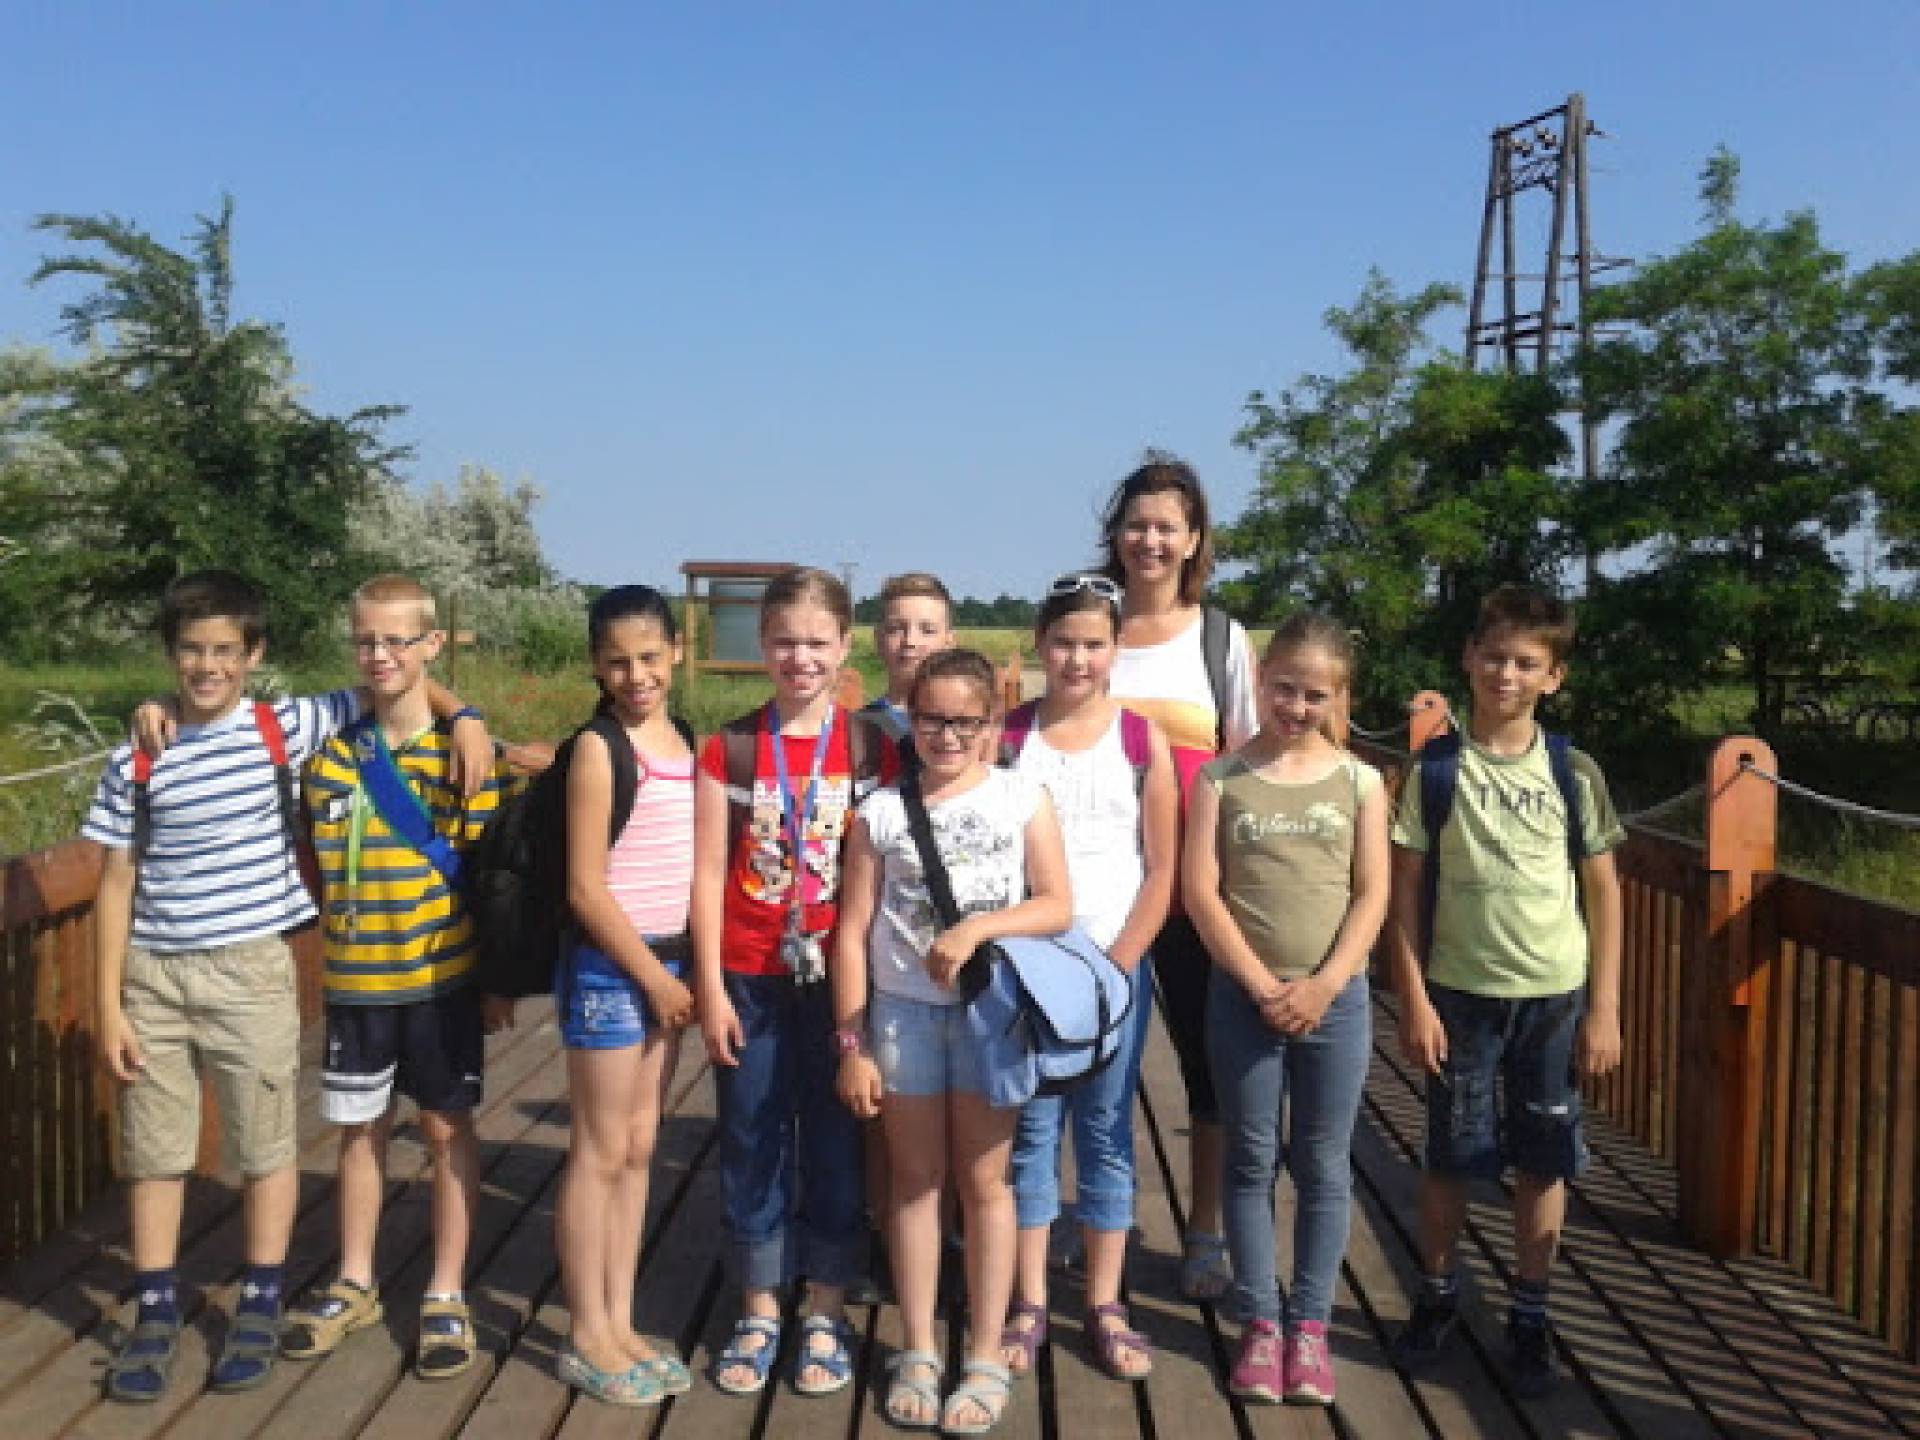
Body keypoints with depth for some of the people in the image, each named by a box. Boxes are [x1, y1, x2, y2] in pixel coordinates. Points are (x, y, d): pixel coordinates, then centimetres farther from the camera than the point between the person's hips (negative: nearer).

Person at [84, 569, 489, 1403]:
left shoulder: (285, 729, -3)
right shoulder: (136, 762, -1)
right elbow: (118, 882, 2)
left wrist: (464, 718, -13)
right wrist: (109, 1005, 0)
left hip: (251, 973, -1)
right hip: (153, 976, 1)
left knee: (266, 1146, 8)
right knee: (153, 1152, 11)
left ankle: (259, 1308, 25)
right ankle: (156, 1314, 26)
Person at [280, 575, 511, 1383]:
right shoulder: (335, 751, 2)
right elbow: (318, 863, 11)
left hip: (442, 975, -3)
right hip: (354, 977, 3)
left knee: (446, 1128, 8)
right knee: (360, 1129, 15)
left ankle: (446, 1295, 21)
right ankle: (354, 1285, 31)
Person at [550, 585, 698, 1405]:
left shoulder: (684, 739, 7)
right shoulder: (598, 749, -13)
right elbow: (585, 888, -15)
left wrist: (678, 972, 6)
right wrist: (653, 978, -11)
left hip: (668, 963, 7)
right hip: (608, 969, -7)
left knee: (638, 1148, 12)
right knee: (599, 1154, 2)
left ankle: (619, 1324, 23)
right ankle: (587, 1339, 14)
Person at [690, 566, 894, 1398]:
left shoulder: (871, 748, -1)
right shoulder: (729, 749, 0)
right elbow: (709, 872, 0)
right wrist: (710, 987, -4)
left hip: (839, 978, 0)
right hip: (749, 980, 1)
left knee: (834, 1145, 9)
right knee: (751, 1147, 10)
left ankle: (826, 1317, 23)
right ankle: (759, 1313, 25)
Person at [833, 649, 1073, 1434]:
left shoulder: (1023, 796, -1)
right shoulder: (882, 809, 0)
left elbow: (1056, 906, -5)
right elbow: (854, 931, 1)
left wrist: (977, 928, -21)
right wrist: (851, 1042, -2)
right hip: (901, 1010, 1)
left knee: (983, 1179, 7)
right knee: (915, 1180, 11)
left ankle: (986, 1358, 19)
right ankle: (917, 1352, 24)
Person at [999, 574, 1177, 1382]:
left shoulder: (1142, 738, 0)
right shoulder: (1009, 735, 2)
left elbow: (1162, 870, 0)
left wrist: (1116, 966, -7)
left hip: (1116, 965, 0)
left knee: (1107, 1133, 7)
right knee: (1030, 1131, 6)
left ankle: (1104, 1306, 18)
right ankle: (1029, 1304, 16)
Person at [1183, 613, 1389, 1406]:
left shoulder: (1359, 782, 3)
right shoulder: (1222, 777, 0)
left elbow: (1372, 897, -1)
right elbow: (1200, 891, -5)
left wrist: (1323, 986, -11)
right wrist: (1262, 986, -11)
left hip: (1336, 999, 1)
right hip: (1242, 996, 0)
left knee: (1324, 1167, 7)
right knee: (1252, 1161, 7)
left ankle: (1309, 1325, 19)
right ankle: (1261, 1322, 18)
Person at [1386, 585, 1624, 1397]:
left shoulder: (1574, 775, -1)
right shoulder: (1435, 770, -4)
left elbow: (1603, 893, 3)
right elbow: (1405, 890, -3)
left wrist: (1604, 1009, -1)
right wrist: (1413, 999, -7)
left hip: (1555, 996, 1)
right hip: (1460, 993, -1)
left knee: (1544, 1162, 9)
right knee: (1450, 1158, 10)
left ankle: (1529, 1317, 25)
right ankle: (1436, 1297, 31)